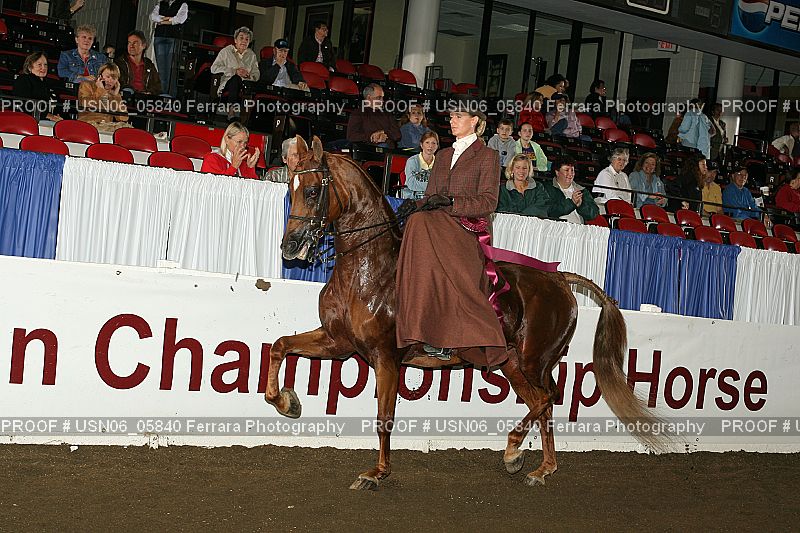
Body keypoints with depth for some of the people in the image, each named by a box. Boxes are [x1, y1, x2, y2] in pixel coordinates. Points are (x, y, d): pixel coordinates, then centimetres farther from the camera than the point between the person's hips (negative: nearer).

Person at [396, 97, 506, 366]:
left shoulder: (487, 156, 6)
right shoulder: (443, 156, 26)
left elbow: (488, 202, -4)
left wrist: (451, 201, -16)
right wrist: (414, 205, 0)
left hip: (467, 228, -5)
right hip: (438, 225, 5)